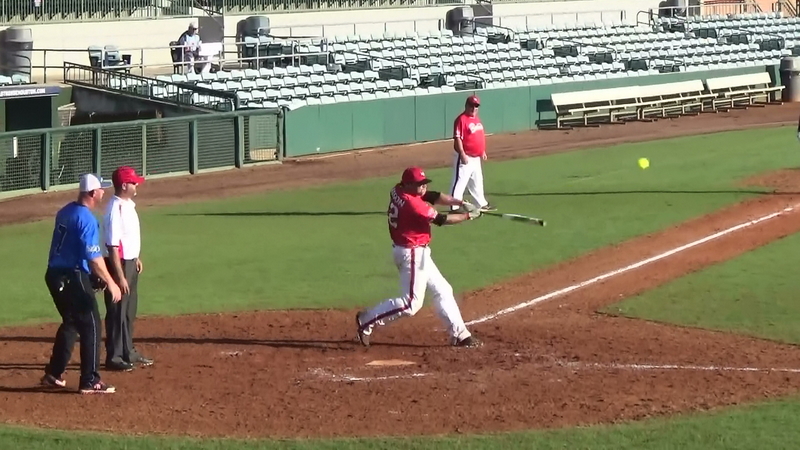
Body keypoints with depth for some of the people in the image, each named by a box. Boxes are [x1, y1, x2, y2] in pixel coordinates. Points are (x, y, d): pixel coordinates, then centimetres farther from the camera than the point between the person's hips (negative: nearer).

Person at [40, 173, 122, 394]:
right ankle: (90, 382, -3)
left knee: (70, 323, 22)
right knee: (91, 326, -2)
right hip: (73, 277, -9)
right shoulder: (87, 219, -16)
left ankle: (53, 374, 26)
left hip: (54, 275, 9)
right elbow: (93, 257, -21)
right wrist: (110, 283, -17)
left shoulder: (65, 212, 11)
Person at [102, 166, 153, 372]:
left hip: (130, 263, 10)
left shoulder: (128, 205, 8)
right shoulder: (115, 209, -22)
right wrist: (120, 276, -25)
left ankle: (128, 352, 29)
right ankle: (113, 357, 5)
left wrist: (136, 258, 24)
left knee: (129, 310, 18)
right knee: (117, 311, -2)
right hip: (119, 264, -10)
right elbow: (113, 246, -24)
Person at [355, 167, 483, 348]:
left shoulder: (399, 191, 0)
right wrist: (469, 216, -5)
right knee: (411, 303, -5)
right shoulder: (412, 203, -25)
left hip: (416, 252, 11)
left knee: (442, 291, 15)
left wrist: (461, 203, -7)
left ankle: (459, 335, 19)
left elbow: (434, 196, 3)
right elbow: (441, 220, -17)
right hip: (412, 254, -11)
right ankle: (367, 320, 2)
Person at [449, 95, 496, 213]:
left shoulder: (476, 119, 14)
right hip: (465, 158, -10)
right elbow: (457, 138, -21)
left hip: (476, 157, 10)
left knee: (477, 183, 22)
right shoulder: (461, 119, -16)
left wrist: (483, 152, 22)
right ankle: (454, 207, -12)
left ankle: (482, 204, 34)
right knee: (459, 182, -10)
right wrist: (462, 154, -26)